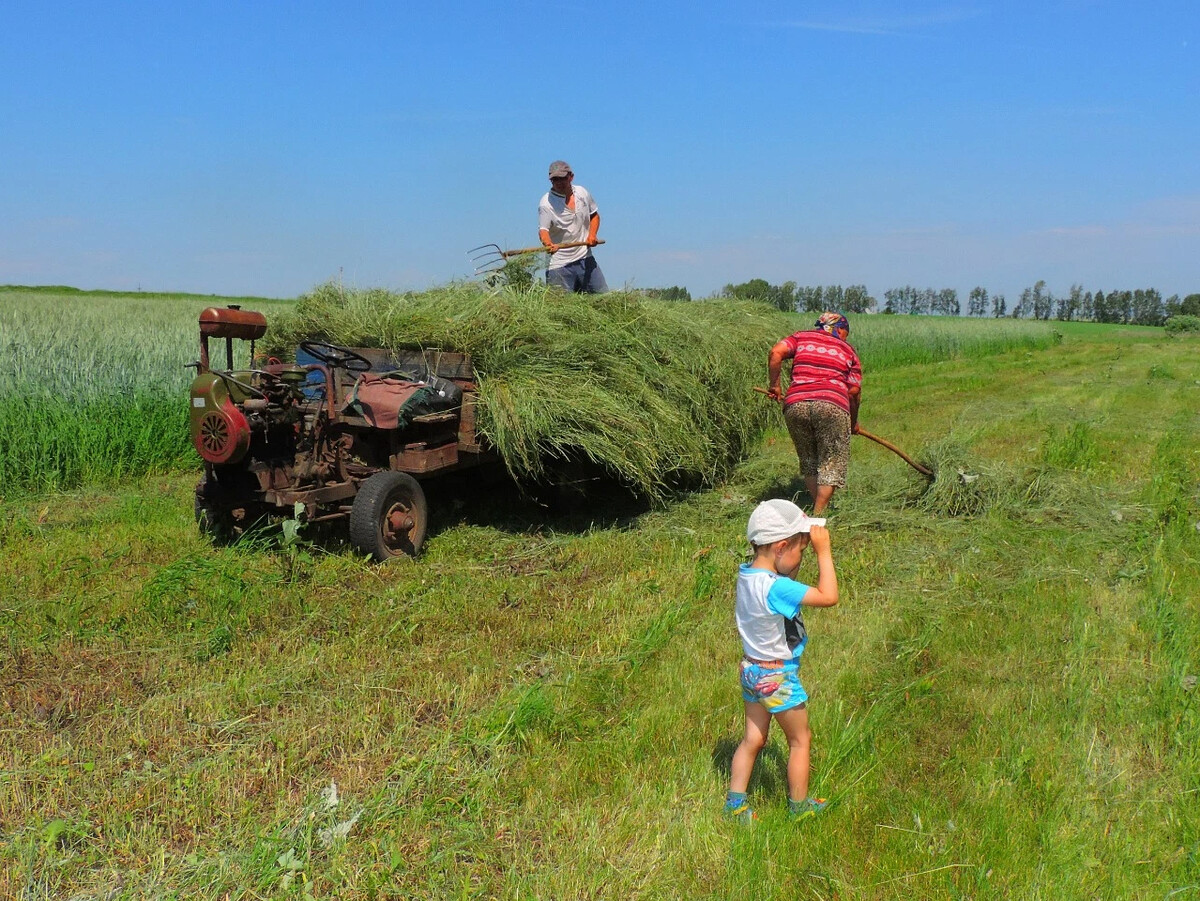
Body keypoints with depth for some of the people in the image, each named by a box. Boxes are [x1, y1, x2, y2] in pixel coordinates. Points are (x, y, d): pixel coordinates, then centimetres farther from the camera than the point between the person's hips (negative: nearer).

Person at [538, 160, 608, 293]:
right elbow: (543, 229, -20)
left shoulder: (582, 193, 6)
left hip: (585, 259, 5)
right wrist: (548, 244, -43)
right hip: (559, 264, -5)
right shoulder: (546, 203, -10)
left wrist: (592, 235, 2)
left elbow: (594, 215, 21)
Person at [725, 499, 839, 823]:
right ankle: (799, 806, 32)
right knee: (800, 739, 15)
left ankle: (735, 803, 27)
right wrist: (823, 551, -26)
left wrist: (803, 538, -2)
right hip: (778, 677, -8)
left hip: (752, 670, 8)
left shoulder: (747, 573, -5)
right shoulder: (775, 587, -32)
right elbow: (829, 597, -33)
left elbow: (787, 579, 11)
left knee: (753, 738, 20)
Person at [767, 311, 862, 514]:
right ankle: (819, 514, 3)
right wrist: (853, 422, 25)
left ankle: (818, 510, 21)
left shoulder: (802, 337, 23)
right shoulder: (848, 351, 22)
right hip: (832, 404, -2)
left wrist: (774, 384, 13)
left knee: (809, 461, 18)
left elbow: (775, 353, 5)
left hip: (795, 404, 2)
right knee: (831, 463, 8)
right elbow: (854, 391, 13)